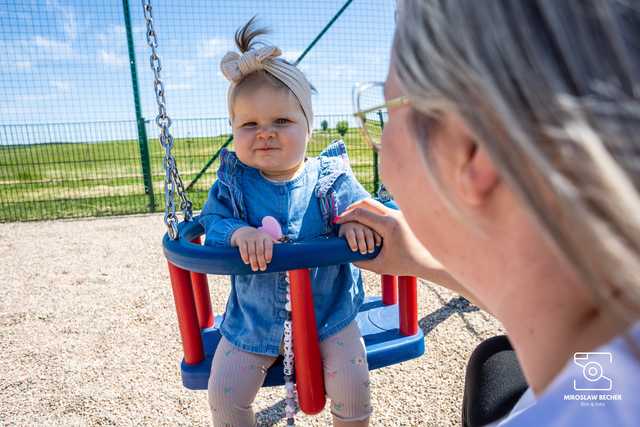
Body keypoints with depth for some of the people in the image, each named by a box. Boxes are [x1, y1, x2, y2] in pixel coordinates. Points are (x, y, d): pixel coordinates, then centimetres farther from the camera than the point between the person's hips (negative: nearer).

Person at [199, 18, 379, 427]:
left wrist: (356, 226, -34)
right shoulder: (233, 182, -6)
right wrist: (239, 233, -34)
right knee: (225, 394, 3)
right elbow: (212, 221, -12)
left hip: (329, 312, -1)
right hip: (253, 318, 2)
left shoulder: (331, 178, -10)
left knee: (352, 385, -3)